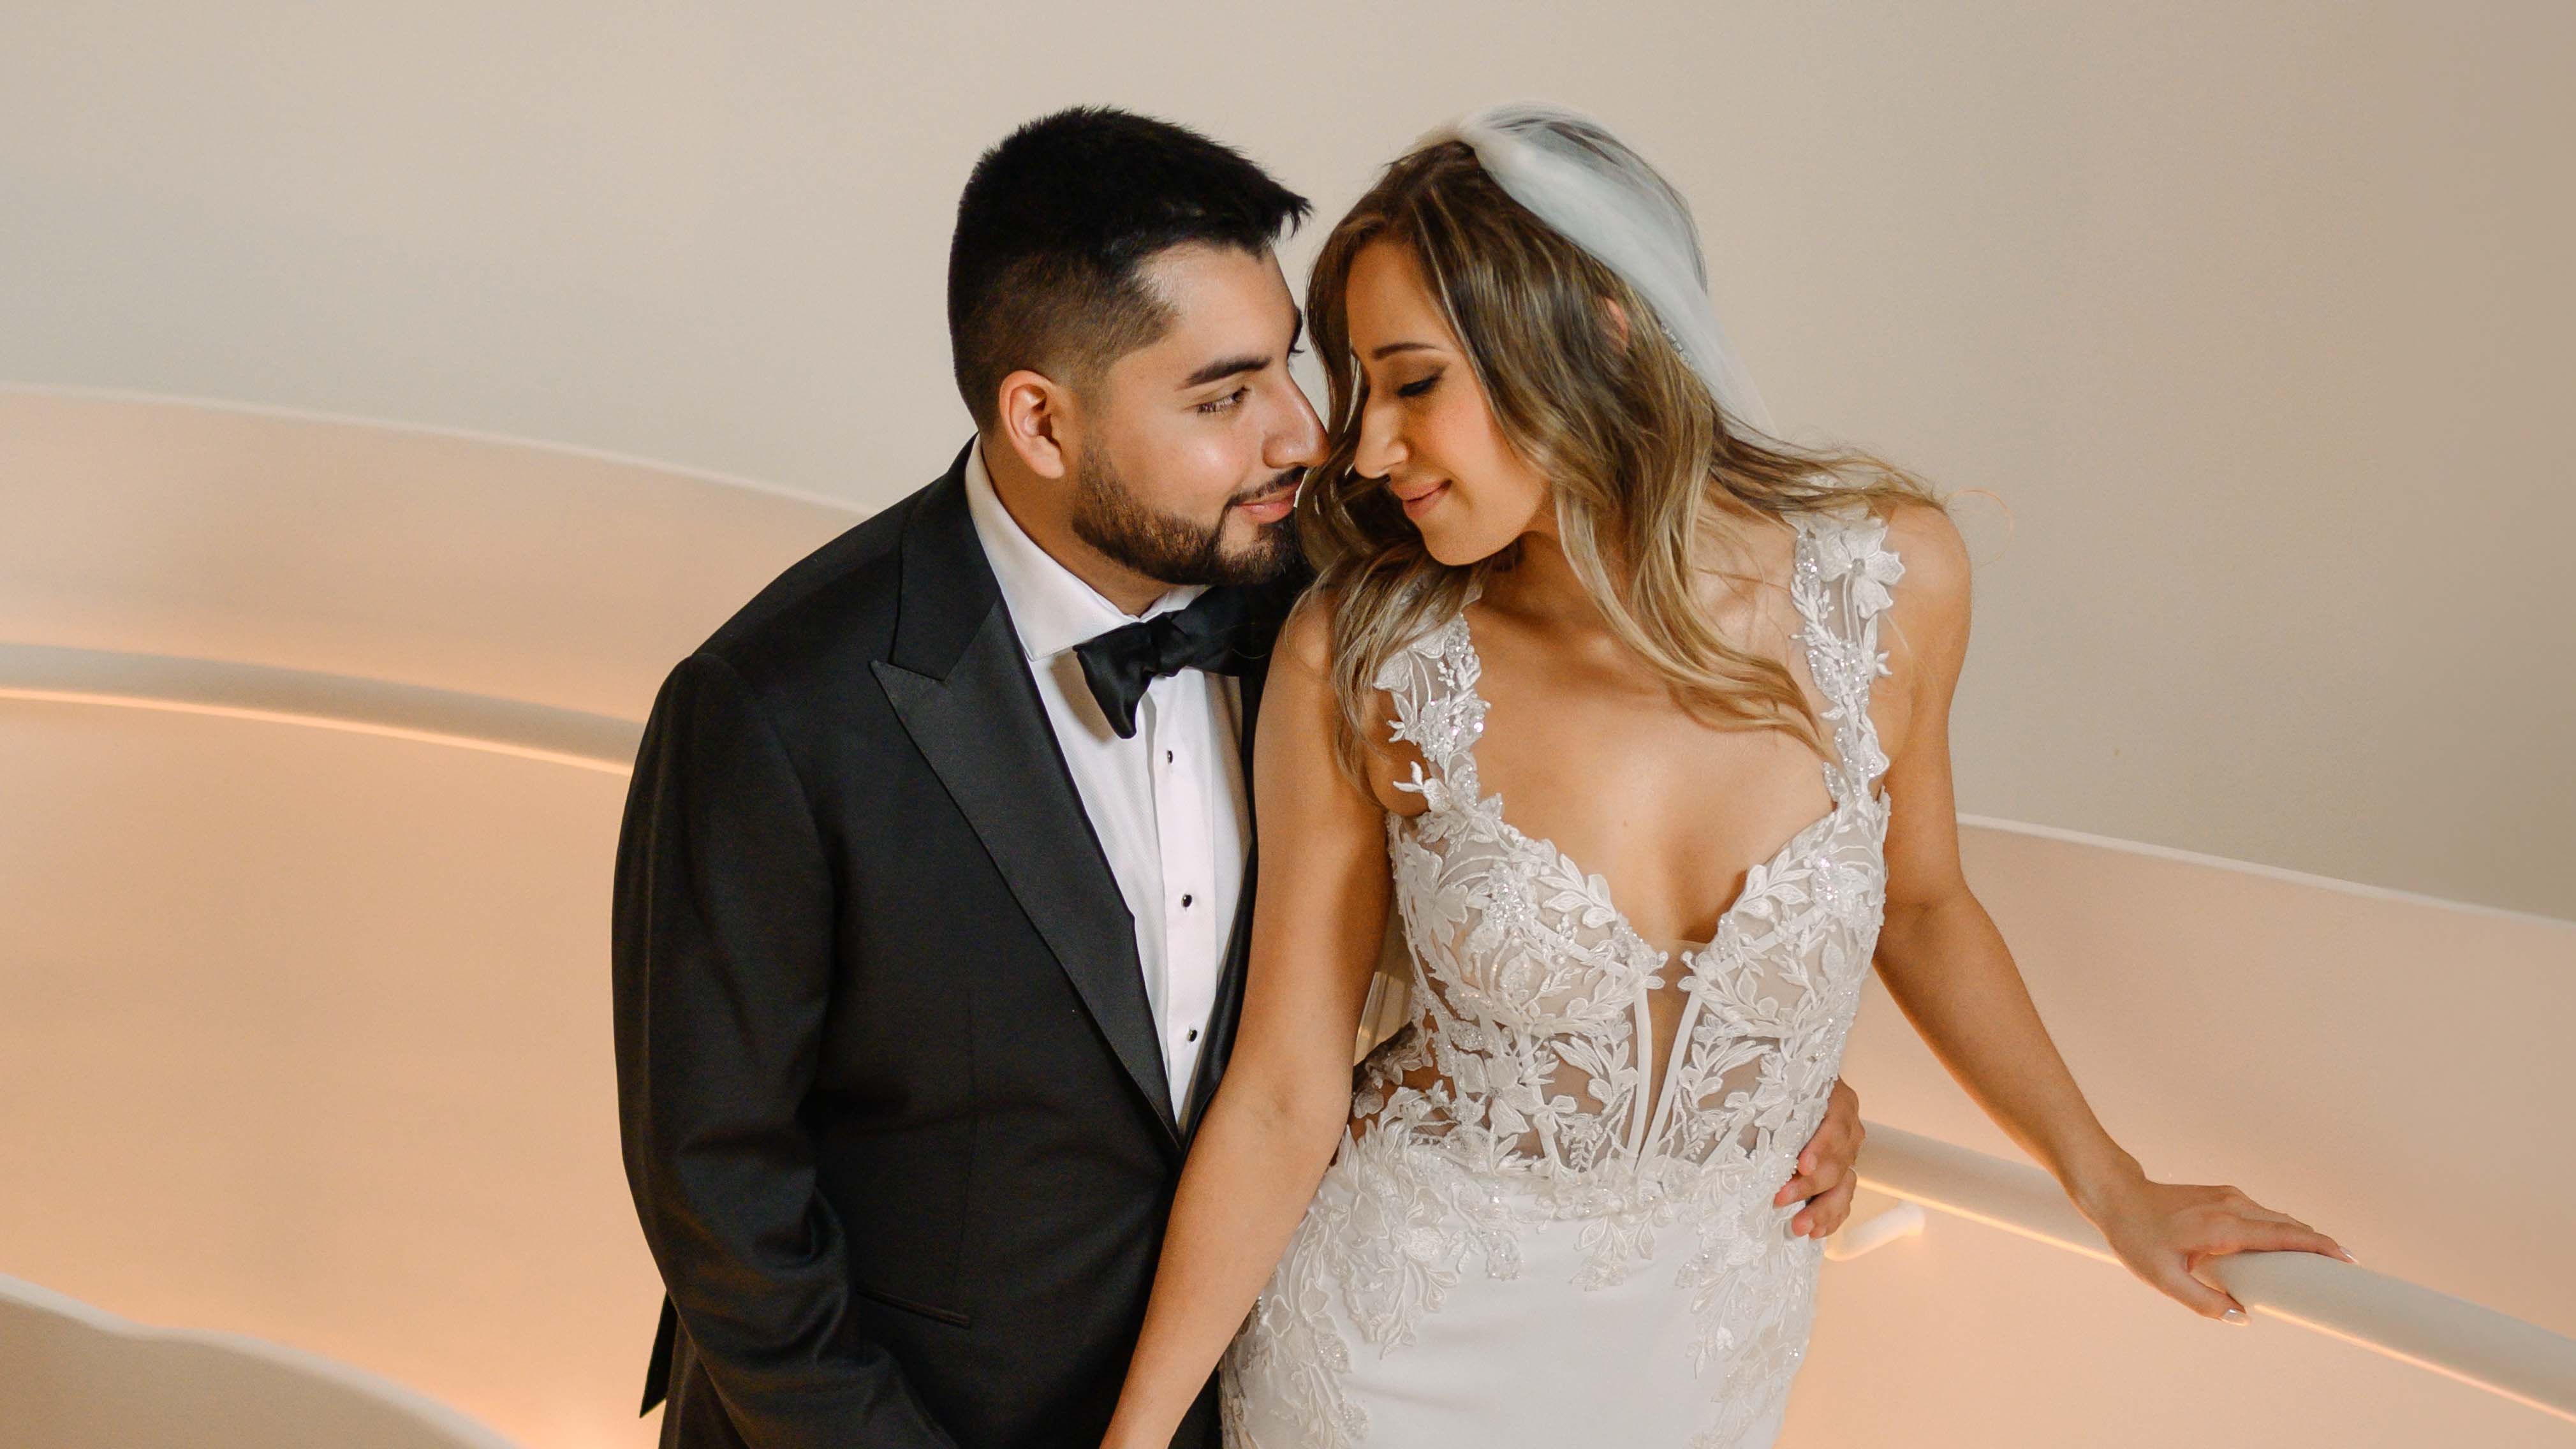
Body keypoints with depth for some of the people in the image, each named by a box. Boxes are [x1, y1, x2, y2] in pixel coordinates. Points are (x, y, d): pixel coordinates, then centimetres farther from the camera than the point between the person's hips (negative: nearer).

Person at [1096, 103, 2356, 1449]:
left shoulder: (1885, 573, -15)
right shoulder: (1359, 663, -20)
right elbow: (1280, 1099, -12)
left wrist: (2110, 1184, 9)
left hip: (1709, 1338, 2)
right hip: (1401, 1336, -2)